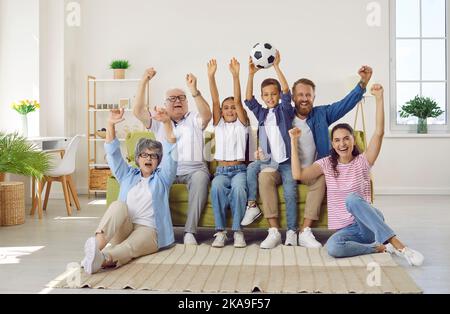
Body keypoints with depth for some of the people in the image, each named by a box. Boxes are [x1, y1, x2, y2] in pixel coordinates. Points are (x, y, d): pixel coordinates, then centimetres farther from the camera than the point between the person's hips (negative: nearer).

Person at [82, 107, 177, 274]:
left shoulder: (161, 177, 16)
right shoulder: (128, 175, 24)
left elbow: (170, 152, 1)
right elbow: (113, 153, 11)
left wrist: (167, 122, -16)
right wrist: (111, 125, -7)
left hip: (148, 230, -2)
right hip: (121, 231, 2)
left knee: (130, 246, -35)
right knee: (118, 205, -30)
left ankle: (104, 258, -67)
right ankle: (97, 244, -53)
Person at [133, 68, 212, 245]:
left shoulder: (194, 120, 18)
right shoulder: (158, 121, 24)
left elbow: (207, 115, -6)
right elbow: (138, 111, 8)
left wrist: (194, 90, -21)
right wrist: (144, 82, 0)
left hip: (193, 168, -1)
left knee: (201, 177, -35)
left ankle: (190, 231, -34)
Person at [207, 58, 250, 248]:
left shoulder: (242, 124, 10)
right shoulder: (219, 124, 14)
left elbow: (238, 100, -4)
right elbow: (215, 101, 1)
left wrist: (235, 76, -16)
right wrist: (211, 77, -11)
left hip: (239, 169, -1)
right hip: (221, 170, 1)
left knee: (238, 188, -34)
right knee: (216, 187, -32)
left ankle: (237, 230, -25)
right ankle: (220, 231, -26)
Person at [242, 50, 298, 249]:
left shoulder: (285, 110, 4)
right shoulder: (261, 113, 13)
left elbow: (286, 91, -11)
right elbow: (248, 100, -1)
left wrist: (276, 67, -17)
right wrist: (251, 75, -10)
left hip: (285, 160, -2)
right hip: (267, 160, 3)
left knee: (290, 193, -17)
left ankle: (291, 232, -7)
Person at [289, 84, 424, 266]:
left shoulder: (362, 161, 3)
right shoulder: (327, 164, 7)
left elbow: (379, 132, -11)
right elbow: (298, 174, -9)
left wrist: (379, 98, -17)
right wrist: (294, 141, -7)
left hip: (369, 224, -1)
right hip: (347, 229, 1)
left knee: (352, 198, -35)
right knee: (333, 248, -34)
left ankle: (397, 244, -33)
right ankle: (381, 248, -17)